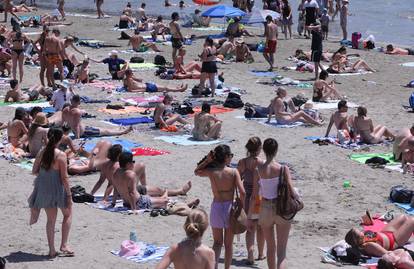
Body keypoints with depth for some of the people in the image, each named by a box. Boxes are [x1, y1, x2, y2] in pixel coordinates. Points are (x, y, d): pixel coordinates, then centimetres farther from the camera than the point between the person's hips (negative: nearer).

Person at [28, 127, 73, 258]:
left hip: (43, 188, 5)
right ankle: (64, 245, 9)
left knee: (51, 219, 16)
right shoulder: (61, 155, -17)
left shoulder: (41, 153, -2)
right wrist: (69, 194, -10)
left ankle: (52, 250, 17)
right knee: (67, 214, 18)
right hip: (57, 188, -5)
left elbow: (34, 171, 5)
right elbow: (64, 177, -16)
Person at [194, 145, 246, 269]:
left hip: (216, 207, 1)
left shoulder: (211, 172, -7)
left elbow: (196, 172, 14)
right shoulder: (234, 172, -11)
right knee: (228, 244, 14)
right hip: (230, 207, -1)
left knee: (217, 242, 15)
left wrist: (207, 160, 3)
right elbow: (242, 192, -16)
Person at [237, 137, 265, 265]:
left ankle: (250, 255, -4)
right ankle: (260, 254, 29)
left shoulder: (242, 163, -6)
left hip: (247, 198, 2)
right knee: (260, 228, 17)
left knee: (250, 228, 9)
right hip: (260, 197, -1)